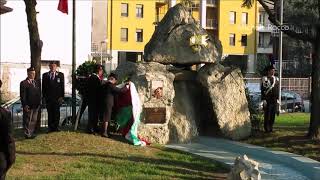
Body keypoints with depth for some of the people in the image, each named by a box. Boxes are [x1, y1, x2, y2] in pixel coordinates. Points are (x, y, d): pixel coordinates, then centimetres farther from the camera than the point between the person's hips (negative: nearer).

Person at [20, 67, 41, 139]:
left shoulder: (37, 83, 14)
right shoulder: (23, 83, -8)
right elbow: (23, 96, -11)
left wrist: (39, 103, 13)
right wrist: (25, 105, -16)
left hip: (36, 106, 7)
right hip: (28, 106, -7)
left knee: (34, 120, 12)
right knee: (28, 121, 0)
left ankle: (31, 133, 21)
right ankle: (27, 134, 9)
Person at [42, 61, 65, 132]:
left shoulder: (60, 75, 5)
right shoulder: (45, 75, 10)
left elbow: (62, 86, 2)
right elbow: (43, 87, 9)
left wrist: (61, 96, -5)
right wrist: (44, 96, 1)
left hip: (57, 97, -1)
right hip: (48, 98, 1)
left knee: (56, 112, 2)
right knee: (50, 113, 3)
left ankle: (56, 126, 9)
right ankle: (50, 127, 7)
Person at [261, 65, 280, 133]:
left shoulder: (276, 79, 12)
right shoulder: (264, 79, -5)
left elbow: (277, 90, 15)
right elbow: (262, 90, -8)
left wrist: (277, 99, 9)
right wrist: (263, 100, -13)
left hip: (274, 100, 5)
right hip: (267, 100, -5)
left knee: (273, 114, 7)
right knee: (267, 114, -3)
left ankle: (271, 127, 17)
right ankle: (266, 128, 4)